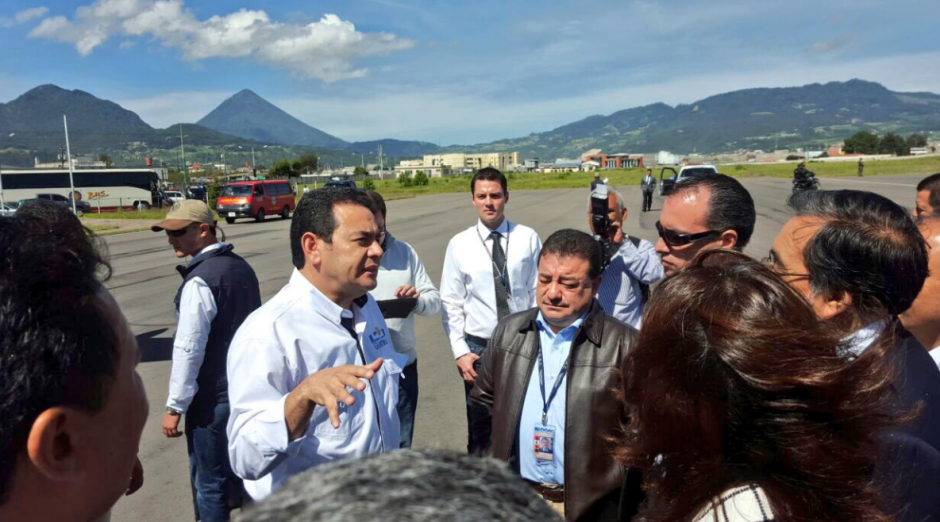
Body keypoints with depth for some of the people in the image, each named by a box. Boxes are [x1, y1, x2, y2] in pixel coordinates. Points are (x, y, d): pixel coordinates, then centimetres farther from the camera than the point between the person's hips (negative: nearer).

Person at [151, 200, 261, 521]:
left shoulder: (199, 281, -20)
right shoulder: (241, 267, 6)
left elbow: (189, 349, -21)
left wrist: (175, 407, -13)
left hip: (213, 396, -8)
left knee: (210, 482, 6)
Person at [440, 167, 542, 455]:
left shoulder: (528, 239, -4)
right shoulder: (459, 244, -3)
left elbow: (539, 293, -2)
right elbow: (451, 304, -1)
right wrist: (460, 352, -5)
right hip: (478, 348, 0)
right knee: (480, 430, 14)